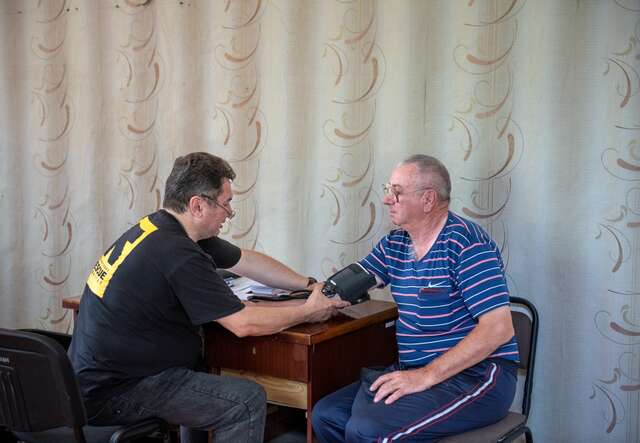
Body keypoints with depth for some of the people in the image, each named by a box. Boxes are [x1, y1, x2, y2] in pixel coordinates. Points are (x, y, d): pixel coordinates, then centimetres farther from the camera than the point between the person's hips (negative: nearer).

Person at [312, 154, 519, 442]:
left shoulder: (466, 243, -14)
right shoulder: (394, 244, 12)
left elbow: (498, 329, -21)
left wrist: (427, 375, -24)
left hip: (476, 374, -8)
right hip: (416, 371, 8)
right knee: (326, 415, -6)